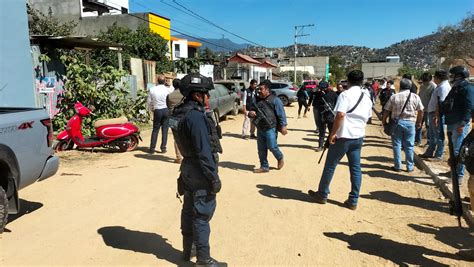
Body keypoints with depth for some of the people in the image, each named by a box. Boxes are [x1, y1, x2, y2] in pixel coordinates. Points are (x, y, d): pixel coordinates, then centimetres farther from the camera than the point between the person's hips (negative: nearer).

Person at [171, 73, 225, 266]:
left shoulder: (179, 114, 5)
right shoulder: (195, 116, -23)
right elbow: (203, 151, -24)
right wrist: (214, 177, -19)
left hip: (187, 169, 9)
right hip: (200, 173, -9)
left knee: (189, 211, 19)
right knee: (202, 215, 3)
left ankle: (187, 251, 36)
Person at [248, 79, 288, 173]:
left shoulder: (275, 100, -5)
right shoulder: (257, 100, 14)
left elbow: (281, 113, -8)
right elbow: (252, 110, 22)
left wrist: (283, 126, -15)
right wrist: (251, 113, -2)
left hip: (270, 128, -6)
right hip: (260, 128, 6)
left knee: (272, 147, -4)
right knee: (261, 149, 7)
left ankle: (280, 158, 26)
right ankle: (264, 166, 19)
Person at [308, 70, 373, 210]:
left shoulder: (345, 95, -12)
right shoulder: (367, 98, 10)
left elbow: (340, 115, -23)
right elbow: (366, 118, 16)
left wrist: (333, 133, -17)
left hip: (343, 136, -6)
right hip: (358, 137, 6)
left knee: (330, 166, 7)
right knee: (356, 168, 9)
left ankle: (322, 195, 18)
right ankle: (353, 201, 13)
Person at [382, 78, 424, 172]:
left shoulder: (394, 97, 0)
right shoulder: (415, 97, 3)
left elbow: (386, 111, 0)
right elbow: (421, 111, 7)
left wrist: (384, 121, 12)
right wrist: (419, 122, 19)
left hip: (397, 122, -1)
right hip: (410, 123, 1)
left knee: (397, 145, 7)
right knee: (409, 146, 8)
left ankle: (397, 166, 11)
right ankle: (410, 167, 14)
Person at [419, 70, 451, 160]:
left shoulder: (443, 87, -16)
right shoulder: (441, 86, 16)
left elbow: (440, 103, -23)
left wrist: (436, 116, -27)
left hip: (437, 114, -10)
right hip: (432, 113, 10)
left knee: (438, 135, 0)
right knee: (432, 135, 17)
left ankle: (438, 155, 8)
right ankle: (429, 153, 28)